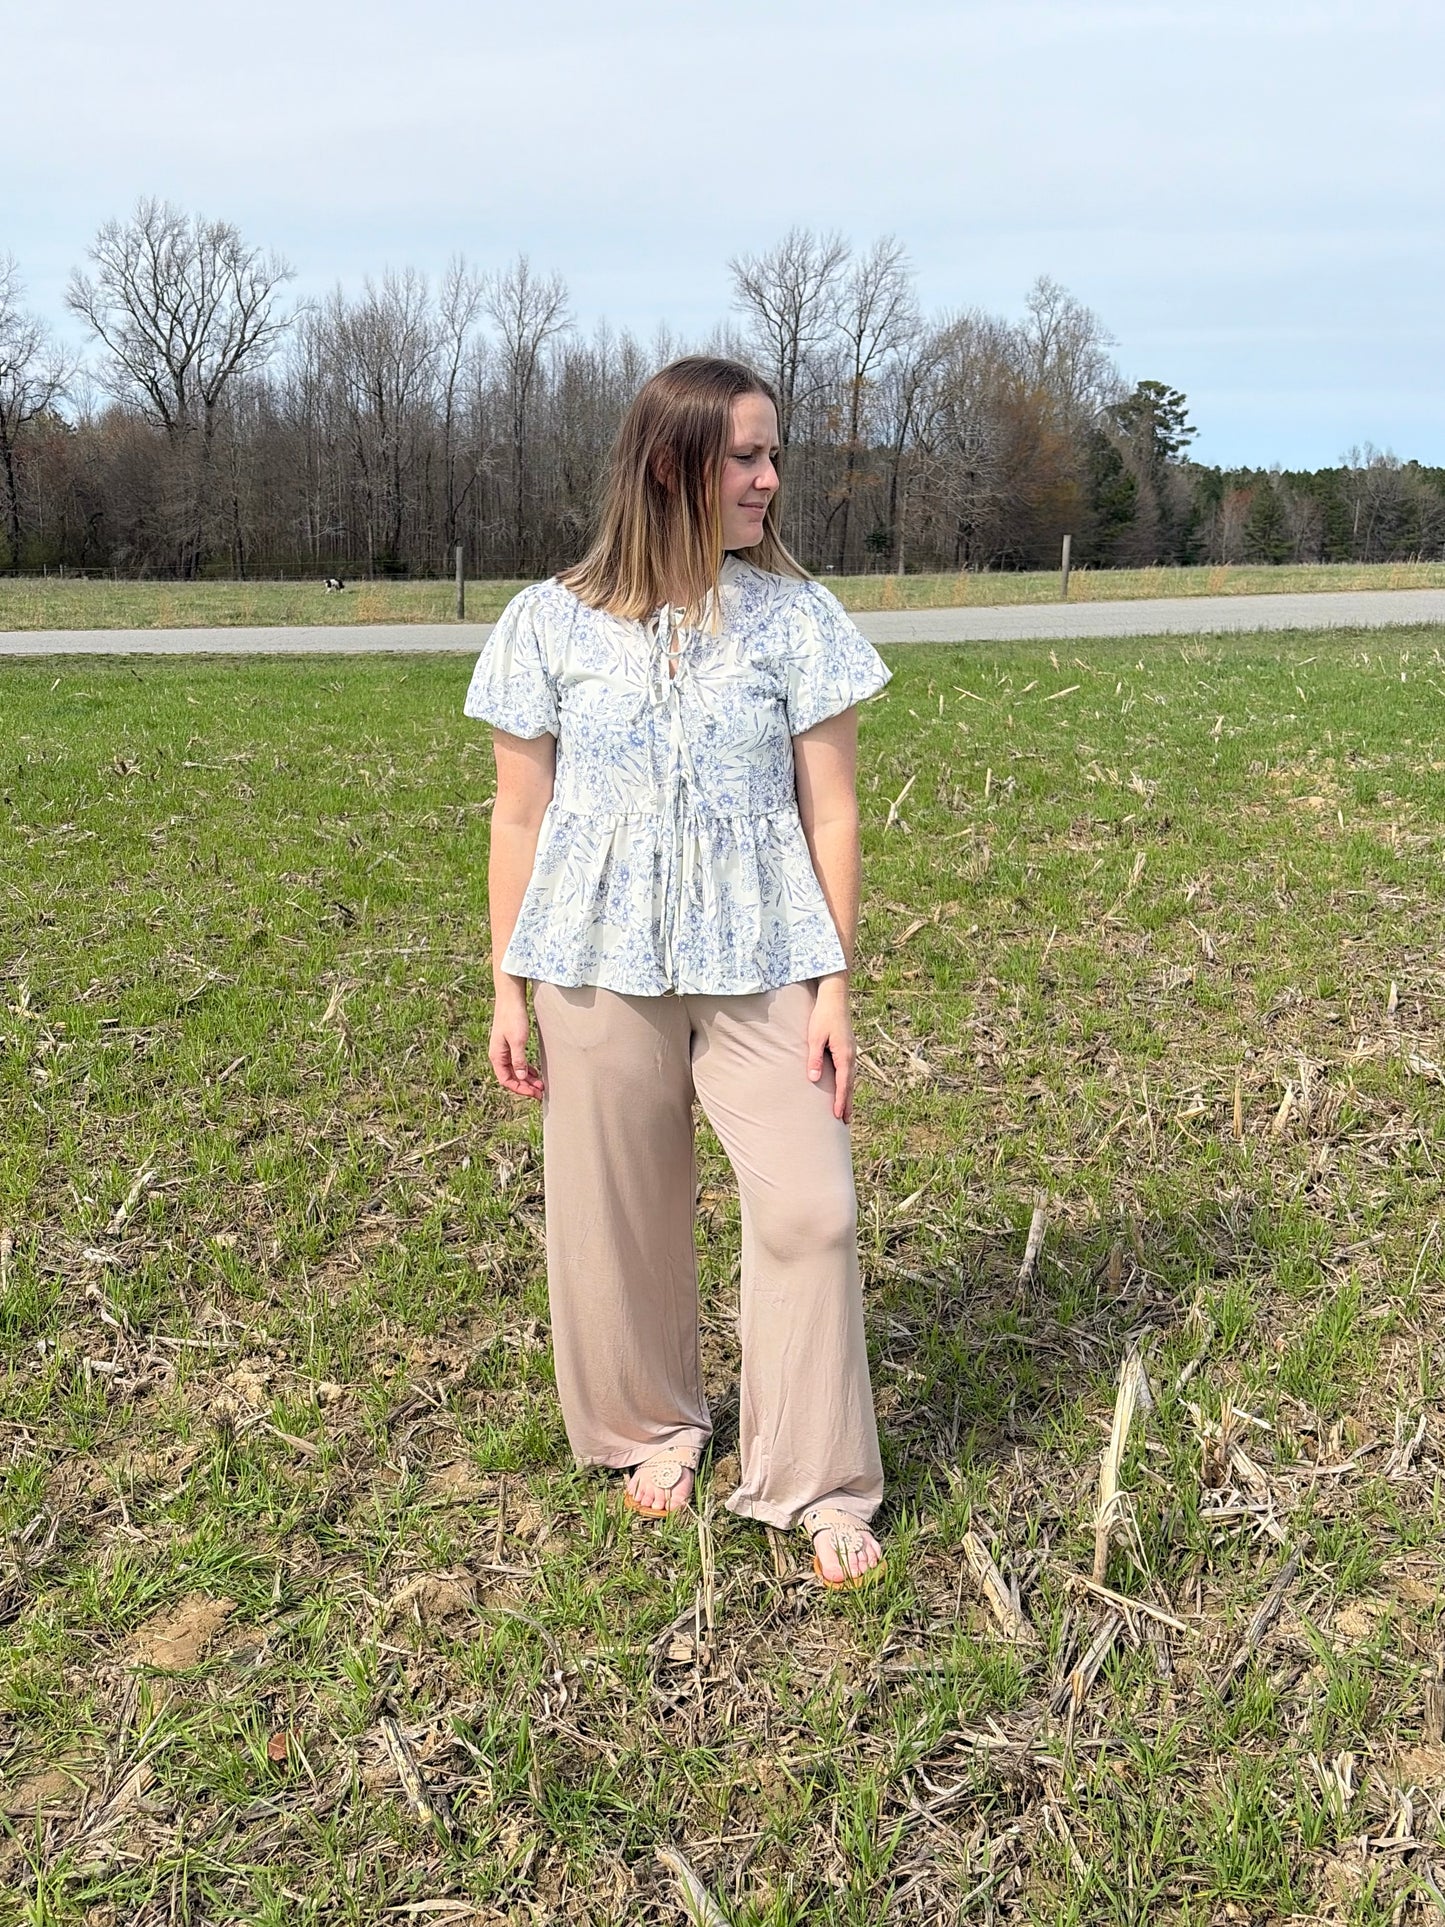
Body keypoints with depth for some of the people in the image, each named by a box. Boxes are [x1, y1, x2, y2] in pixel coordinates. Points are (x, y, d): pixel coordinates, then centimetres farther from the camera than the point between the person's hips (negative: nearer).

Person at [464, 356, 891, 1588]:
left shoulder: (795, 616, 0)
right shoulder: (554, 623, 0)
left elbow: (830, 812, 1)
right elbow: (520, 817, 4)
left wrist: (835, 983, -3)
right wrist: (507, 991, 4)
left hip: (761, 961, 0)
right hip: (599, 964, 1)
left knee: (809, 1208, -6)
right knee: (618, 1210, 10)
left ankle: (821, 1490, 10)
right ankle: (656, 1427, 34)